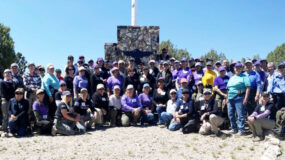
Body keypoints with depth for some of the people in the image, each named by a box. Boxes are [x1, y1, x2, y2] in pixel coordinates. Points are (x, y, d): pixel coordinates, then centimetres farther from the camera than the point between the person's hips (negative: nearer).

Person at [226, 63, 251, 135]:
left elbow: (248, 88, -9)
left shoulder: (244, 77, 0)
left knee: (240, 114, -7)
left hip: (239, 97, -7)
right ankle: (234, 129, 21)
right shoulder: (231, 78, 21)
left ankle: (241, 130, -1)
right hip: (230, 98, 7)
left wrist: (245, 98, -17)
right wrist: (227, 98, 17)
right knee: (230, 114, 9)